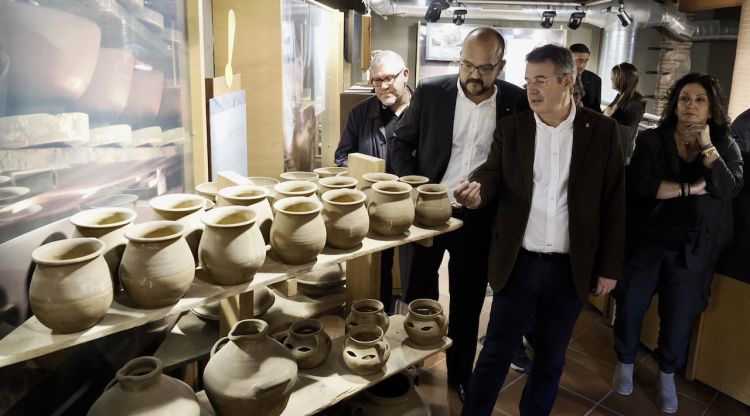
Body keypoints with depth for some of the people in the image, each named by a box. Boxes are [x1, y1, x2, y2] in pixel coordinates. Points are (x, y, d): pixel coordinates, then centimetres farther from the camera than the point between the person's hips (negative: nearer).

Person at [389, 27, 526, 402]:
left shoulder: (517, 102, -6)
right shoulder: (430, 92, -7)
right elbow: (400, 143, 1)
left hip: (479, 220, 0)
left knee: (467, 304, 14)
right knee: (419, 297, 16)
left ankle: (460, 375, 35)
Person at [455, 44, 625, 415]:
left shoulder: (602, 131, -2)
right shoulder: (511, 127, 1)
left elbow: (614, 204, 0)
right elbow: (493, 174, -4)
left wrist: (610, 267, 1)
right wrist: (477, 188, -29)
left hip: (571, 269, 0)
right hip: (518, 263, 0)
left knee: (551, 357, 17)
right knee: (496, 353, 10)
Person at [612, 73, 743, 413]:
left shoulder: (726, 146, 2)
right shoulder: (651, 140, -4)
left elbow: (729, 188, -15)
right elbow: (638, 184, -19)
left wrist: (706, 145, -17)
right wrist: (689, 188, -19)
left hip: (691, 250, 1)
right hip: (645, 242, -1)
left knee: (679, 318, 11)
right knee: (630, 307, 11)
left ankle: (667, 375, 36)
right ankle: (625, 362, 36)